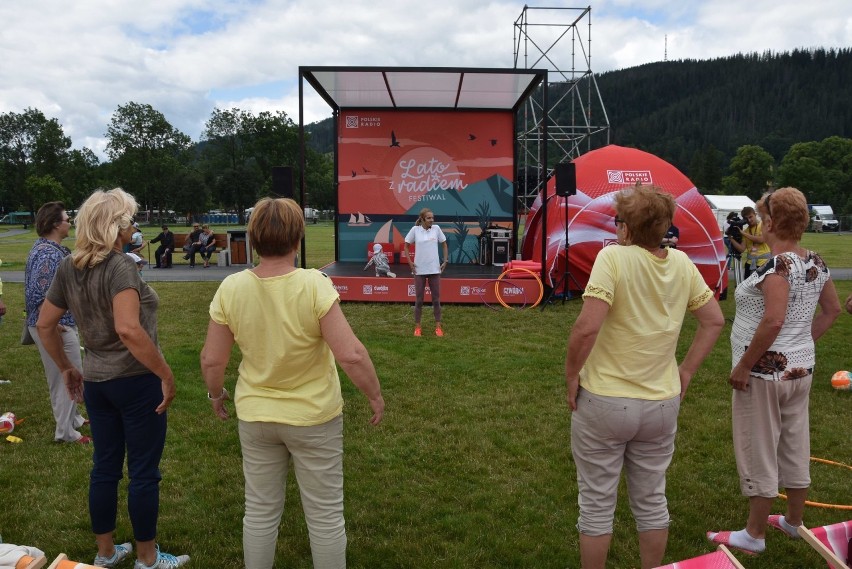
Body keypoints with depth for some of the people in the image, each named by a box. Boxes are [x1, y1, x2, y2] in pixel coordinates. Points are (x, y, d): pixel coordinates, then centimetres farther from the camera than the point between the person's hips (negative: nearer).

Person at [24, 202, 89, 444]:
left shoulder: (48, 247, 10)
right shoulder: (49, 253, -23)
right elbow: (38, 295, -28)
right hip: (55, 327, -10)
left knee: (64, 376, 21)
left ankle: (73, 418, 36)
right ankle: (65, 431, 10)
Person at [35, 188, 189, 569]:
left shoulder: (69, 267, 5)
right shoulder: (119, 266, -18)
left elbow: (44, 325, 12)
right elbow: (128, 329, -30)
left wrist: (66, 368, 23)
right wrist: (166, 374, -23)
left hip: (95, 381, 8)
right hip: (136, 381, -7)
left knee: (105, 466, 19)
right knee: (143, 472, 7)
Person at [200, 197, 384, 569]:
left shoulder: (231, 288, -12)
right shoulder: (314, 284, -22)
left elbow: (211, 360, -5)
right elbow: (350, 355, -25)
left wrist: (216, 394, 14)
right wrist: (375, 395, -9)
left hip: (255, 417, 3)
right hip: (313, 417, -3)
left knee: (260, 511, 21)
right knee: (325, 515, 15)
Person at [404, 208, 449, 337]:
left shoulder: (436, 228, -1)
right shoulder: (415, 229, -5)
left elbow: (444, 244, 10)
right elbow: (406, 245, 5)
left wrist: (445, 261, 5)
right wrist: (410, 262, -2)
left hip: (434, 269, 1)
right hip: (419, 270, -1)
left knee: (436, 299, 6)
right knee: (419, 299, 6)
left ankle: (438, 327, 15)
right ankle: (417, 327, 15)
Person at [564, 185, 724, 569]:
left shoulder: (614, 257, -18)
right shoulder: (681, 263, 0)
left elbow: (587, 327, -27)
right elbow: (714, 321, 8)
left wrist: (571, 375, -13)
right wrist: (686, 371, 12)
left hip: (604, 403, -5)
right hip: (662, 404, 5)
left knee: (597, 505, 12)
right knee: (652, 501, 21)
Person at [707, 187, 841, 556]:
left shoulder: (779, 264, -22)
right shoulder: (815, 263, 4)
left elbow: (773, 321, -30)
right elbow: (833, 309, 15)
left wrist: (743, 365, -23)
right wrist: (805, 342, 16)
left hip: (765, 373, -8)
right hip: (800, 369, 9)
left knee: (759, 452, 4)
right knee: (795, 448, 19)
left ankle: (754, 535, 17)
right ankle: (795, 522, 36)